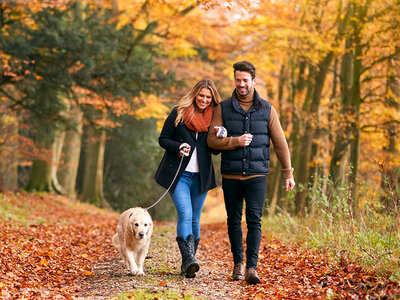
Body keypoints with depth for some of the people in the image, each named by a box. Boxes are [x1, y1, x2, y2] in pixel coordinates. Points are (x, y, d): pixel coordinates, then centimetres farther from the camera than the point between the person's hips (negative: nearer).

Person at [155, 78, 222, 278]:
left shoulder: (214, 117, 9)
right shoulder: (178, 113, 1)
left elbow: (214, 150, 13)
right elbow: (163, 139, 3)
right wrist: (178, 147, -15)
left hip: (200, 177, 3)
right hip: (178, 174, -3)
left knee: (195, 219, 6)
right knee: (185, 215, -18)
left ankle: (187, 264, 15)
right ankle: (189, 260, -26)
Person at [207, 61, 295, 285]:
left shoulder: (267, 109, 5)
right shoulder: (223, 108, 4)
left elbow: (280, 143, 8)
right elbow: (212, 140, 0)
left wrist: (288, 173, 6)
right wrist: (235, 141, -16)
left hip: (257, 175, -1)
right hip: (231, 176, 1)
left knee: (254, 220, -10)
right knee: (234, 221, 8)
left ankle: (252, 268, -10)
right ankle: (238, 263, 23)